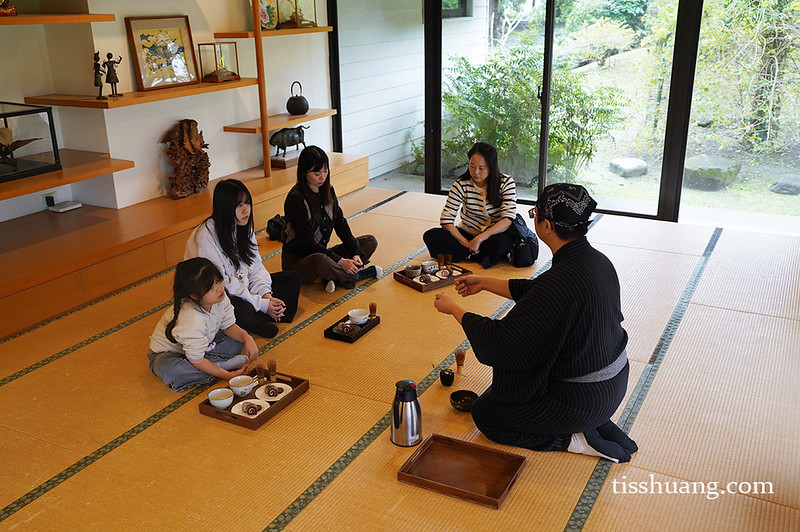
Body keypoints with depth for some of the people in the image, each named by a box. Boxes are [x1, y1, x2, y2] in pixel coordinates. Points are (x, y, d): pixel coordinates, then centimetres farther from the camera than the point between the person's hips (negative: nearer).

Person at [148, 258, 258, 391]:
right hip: (168, 353, -7)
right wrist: (227, 375, -29)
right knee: (170, 372, -40)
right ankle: (224, 364, -25)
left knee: (239, 337, -4)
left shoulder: (220, 298, -18)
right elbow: (195, 359, -30)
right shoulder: (193, 319, -39)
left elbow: (228, 326, -1)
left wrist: (247, 339, -20)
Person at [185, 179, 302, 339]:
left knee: (292, 278, -1)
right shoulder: (205, 238, -24)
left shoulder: (243, 228, 1)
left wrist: (267, 295, -15)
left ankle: (257, 319, -19)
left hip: (244, 286, 9)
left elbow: (256, 265, 4)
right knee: (243, 310, -41)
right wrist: (262, 304, -23)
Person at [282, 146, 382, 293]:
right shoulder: (295, 199, -19)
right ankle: (355, 275, -15)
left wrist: (356, 254, -11)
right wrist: (340, 261, -24)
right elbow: (307, 242, -22)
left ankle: (333, 277, -21)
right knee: (318, 260, -42)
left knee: (370, 241, -2)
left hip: (321, 252, 8)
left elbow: (341, 224, 4)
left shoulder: (327, 191, 5)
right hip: (297, 260, -8)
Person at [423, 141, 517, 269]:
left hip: (493, 234, -3)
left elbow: (508, 219, -21)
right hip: (466, 234, 4)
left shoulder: (506, 183, -10)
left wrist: (479, 238, -30)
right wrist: (466, 243, -24)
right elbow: (446, 219, -11)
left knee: (502, 242, -40)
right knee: (430, 236, -22)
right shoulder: (461, 184, -8)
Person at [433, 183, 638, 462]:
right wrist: (485, 283, 17)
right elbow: (535, 293, 12)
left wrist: (454, 309, -8)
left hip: (584, 399, -8)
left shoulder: (562, 279, -31)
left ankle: (574, 439, 2)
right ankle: (598, 425, 17)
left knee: (484, 415, 10)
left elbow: (500, 339, -23)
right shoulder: (598, 261, -4)